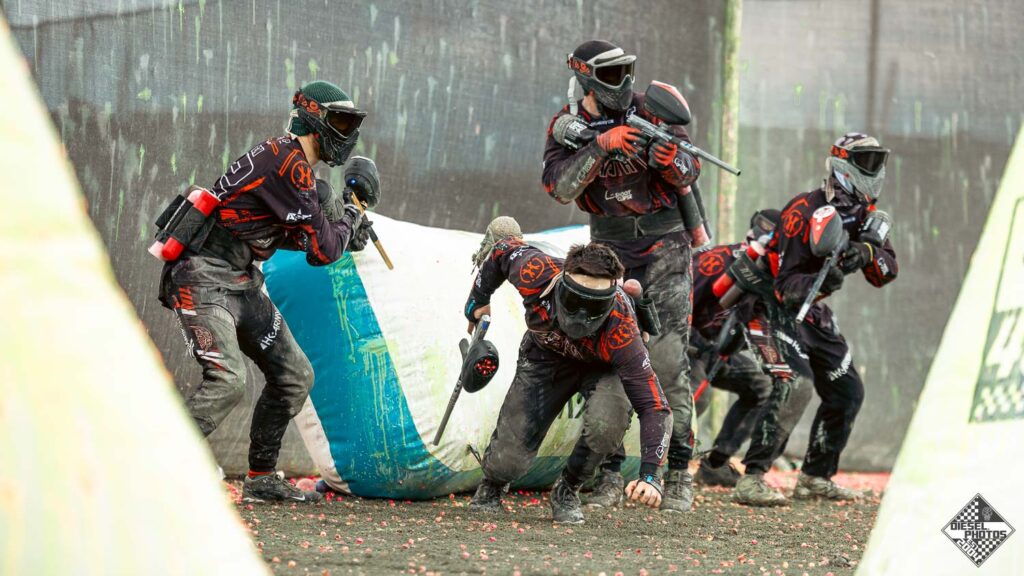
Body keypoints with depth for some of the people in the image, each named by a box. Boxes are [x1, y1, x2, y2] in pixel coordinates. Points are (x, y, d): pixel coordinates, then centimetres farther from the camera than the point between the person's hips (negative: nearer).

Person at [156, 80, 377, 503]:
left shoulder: (294, 164, 13)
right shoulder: (287, 164, -18)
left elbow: (287, 235, 26)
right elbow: (321, 252, -16)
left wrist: (343, 230, 15)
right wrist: (349, 211, 2)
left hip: (242, 285, 10)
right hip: (204, 282, -10)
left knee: (295, 376, 11)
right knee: (226, 382, -25)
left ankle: (260, 478, 19)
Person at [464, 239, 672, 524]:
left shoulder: (620, 329, -43)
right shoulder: (537, 273, -38)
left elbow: (654, 406, -42)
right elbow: (505, 249, -13)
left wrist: (649, 476, -52)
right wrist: (477, 300, 1)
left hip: (600, 367, -2)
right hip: (546, 355, 2)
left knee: (607, 422, -34)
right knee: (509, 461, -8)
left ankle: (567, 491, -3)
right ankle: (491, 488, 32)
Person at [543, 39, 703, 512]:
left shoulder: (652, 111, -6)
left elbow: (689, 174, -6)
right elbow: (560, 187, -17)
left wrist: (672, 161, -29)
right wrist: (601, 146, -28)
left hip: (664, 245, -2)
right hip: (609, 249, 2)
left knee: (667, 358, -11)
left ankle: (678, 472, -8)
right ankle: (607, 471, 10)